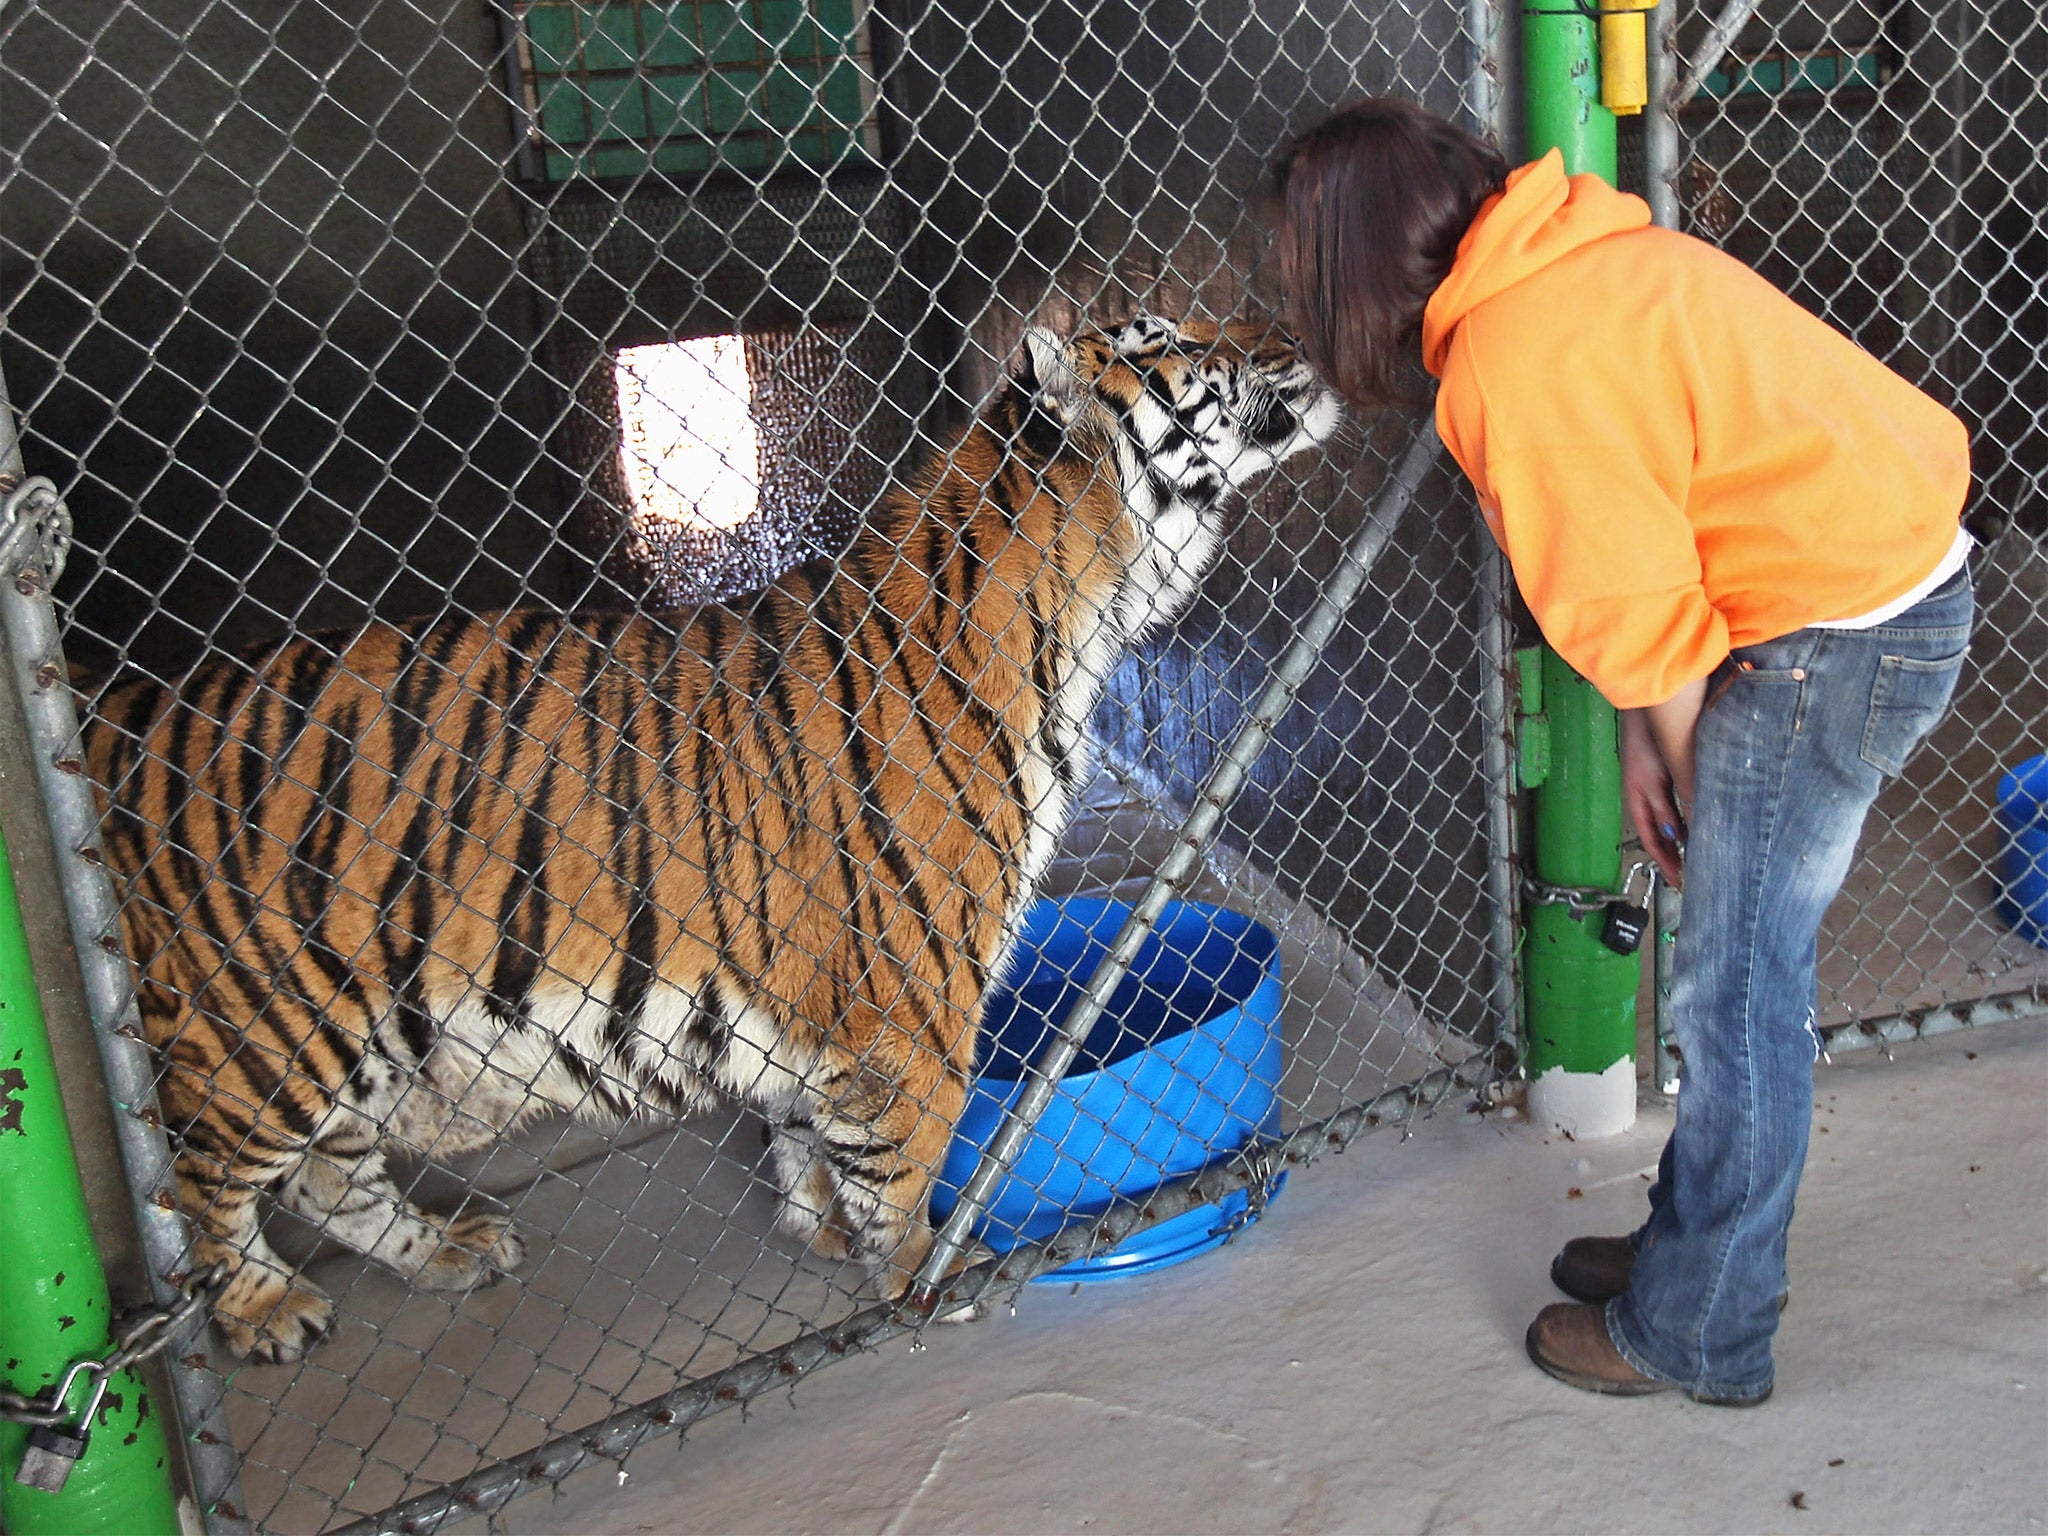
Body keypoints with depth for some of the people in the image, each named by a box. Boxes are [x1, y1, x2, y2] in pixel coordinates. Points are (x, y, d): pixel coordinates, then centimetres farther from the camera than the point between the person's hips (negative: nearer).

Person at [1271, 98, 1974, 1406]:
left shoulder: (1512, 368, -21)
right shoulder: (1578, 259, 10)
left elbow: (1636, 605, -16)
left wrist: (1688, 782, 0)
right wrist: (1648, 740, 10)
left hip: (1837, 630, -10)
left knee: (1737, 989, 1)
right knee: (1742, 960, 18)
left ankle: (1699, 1334, 16)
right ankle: (1693, 1245, 34)